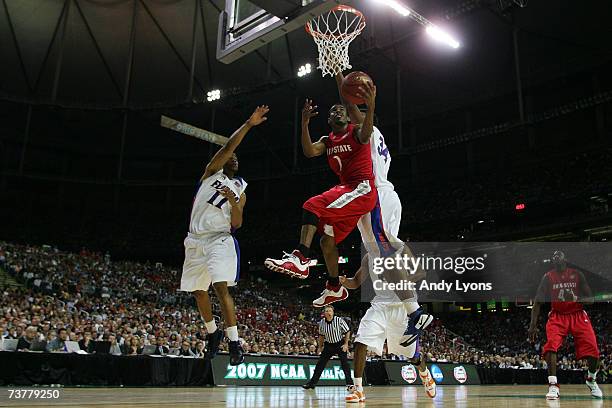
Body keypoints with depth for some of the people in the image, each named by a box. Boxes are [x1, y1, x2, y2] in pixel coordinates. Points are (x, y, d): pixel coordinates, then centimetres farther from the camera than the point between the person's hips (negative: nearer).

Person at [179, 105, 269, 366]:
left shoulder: (240, 192, 11)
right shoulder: (211, 172, 9)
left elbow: (236, 224, 1)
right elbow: (228, 147, -6)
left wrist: (233, 203, -17)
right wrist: (248, 124, -12)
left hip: (220, 239, -2)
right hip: (195, 240, 2)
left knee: (221, 287, -20)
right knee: (197, 290, 11)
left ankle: (234, 343, -16)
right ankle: (213, 333, 32)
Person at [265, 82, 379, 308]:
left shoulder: (355, 131, 0)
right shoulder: (327, 141, 18)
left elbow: (365, 135, -26)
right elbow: (309, 152, -3)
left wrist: (370, 106, -43)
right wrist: (305, 123, -15)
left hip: (363, 188, -8)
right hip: (346, 188, 8)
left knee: (313, 205, -25)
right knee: (327, 238, 9)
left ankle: (300, 259, -33)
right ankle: (335, 288, 22)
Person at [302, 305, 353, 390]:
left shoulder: (339, 320, -18)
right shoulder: (322, 323, -7)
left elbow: (347, 331, -7)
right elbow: (321, 335, 10)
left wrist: (346, 344, -12)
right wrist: (320, 346, 11)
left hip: (340, 344, -3)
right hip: (328, 345, 3)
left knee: (345, 363, -11)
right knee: (320, 364, 1)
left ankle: (350, 382, -1)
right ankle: (312, 383, 7)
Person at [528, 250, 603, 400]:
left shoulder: (577, 274, 2)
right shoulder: (548, 277, 1)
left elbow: (590, 299, 1)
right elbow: (538, 302, 0)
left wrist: (577, 299, -22)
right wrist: (533, 325, -6)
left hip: (578, 315, 1)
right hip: (557, 316, -1)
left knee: (593, 349, -12)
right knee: (551, 346, -25)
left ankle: (591, 380, 19)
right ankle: (553, 385, -21)